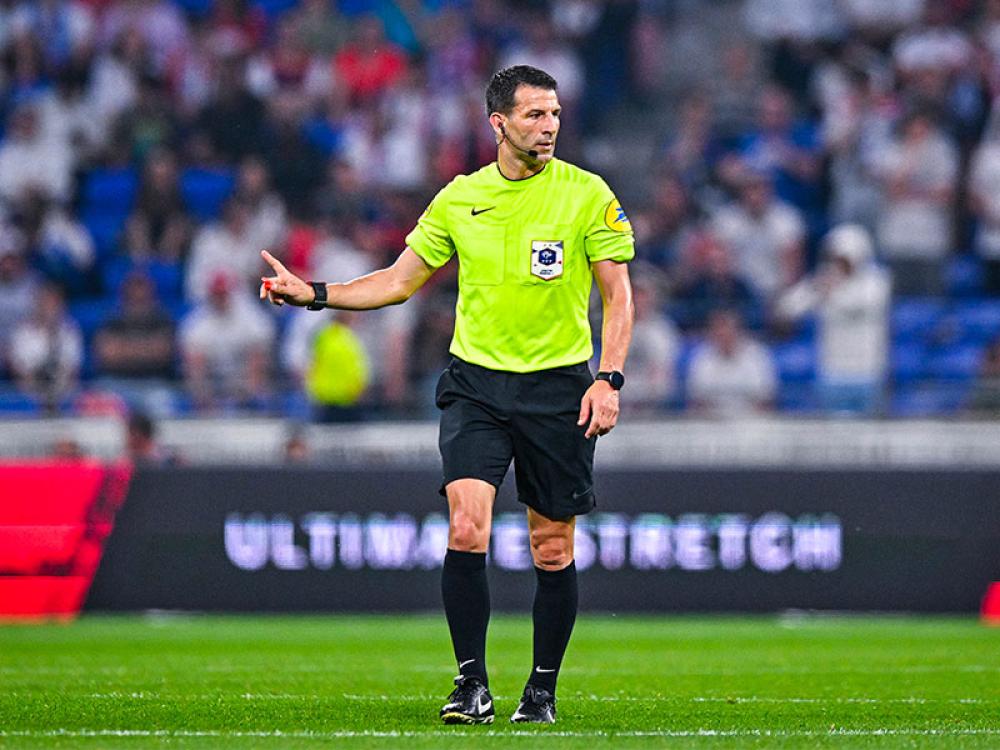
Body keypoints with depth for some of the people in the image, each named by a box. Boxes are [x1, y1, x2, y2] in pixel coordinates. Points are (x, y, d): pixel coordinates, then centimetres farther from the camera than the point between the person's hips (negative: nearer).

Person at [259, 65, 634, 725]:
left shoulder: (587, 195, -4)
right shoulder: (458, 199, 4)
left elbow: (618, 294, -1)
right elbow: (400, 281, 13)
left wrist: (608, 380, -12)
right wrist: (313, 294, 3)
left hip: (558, 386, -1)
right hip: (475, 382, 1)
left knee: (553, 548, 4)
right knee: (467, 529, -17)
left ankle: (543, 690, 20)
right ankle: (472, 684, -9)